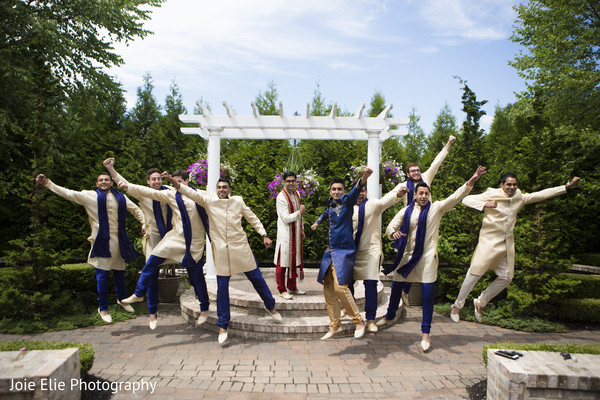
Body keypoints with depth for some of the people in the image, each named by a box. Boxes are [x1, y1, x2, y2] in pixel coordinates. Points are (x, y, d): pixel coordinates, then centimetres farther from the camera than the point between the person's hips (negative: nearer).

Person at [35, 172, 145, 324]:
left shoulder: (120, 197, 11)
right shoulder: (90, 196, 5)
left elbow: (135, 209, 17)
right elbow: (68, 193, 0)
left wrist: (145, 223, 7)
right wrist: (47, 183, -5)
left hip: (118, 240, 3)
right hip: (101, 241, -3)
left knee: (119, 271, 13)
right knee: (102, 274, -2)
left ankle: (121, 299, 36)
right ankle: (103, 308, 13)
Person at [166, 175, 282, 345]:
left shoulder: (238, 201, 5)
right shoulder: (209, 199, 1)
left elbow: (252, 218, 13)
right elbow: (191, 192, -10)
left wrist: (264, 235, 7)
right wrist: (173, 182, -24)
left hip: (241, 248, 1)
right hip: (220, 250, -1)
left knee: (257, 278, 8)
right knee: (222, 287, 2)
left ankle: (271, 307, 31)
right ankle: (223, 326, 15)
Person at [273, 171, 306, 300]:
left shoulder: (296, 194, 9)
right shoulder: (281, 197, -16)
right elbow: (286, 218, -21)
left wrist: (302, 229, 17)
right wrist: (300, 211, -14)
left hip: (296, 233, 8)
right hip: (285, 233, -8)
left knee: (294, 260, 14)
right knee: (283, 261, -2)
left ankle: (292, 287, 26)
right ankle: (282, 290, 7)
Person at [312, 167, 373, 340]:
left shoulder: (347, 200, -6)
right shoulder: (331, 204, 13)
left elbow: (355, 191, -29)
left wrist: (364, 178, -49)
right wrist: (317, 222, 52)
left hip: (344, 250, -7)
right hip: (330, 250, 7)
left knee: (340, 287, -17)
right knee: (328, 289, 7)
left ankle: (358, 321, 2)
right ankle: (335, 325, 19)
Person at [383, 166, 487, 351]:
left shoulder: (437, 208, 2)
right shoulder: (406, 211, 5)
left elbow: (455, 197, -8)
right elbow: (390, 227, 3)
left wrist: (470, 182, -20)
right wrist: (394, 233, -21)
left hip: (427, 256, -1)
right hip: (406, 255, 2)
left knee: (427, 293, -4)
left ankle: (425, 333, 6)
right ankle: (389, 316, 36)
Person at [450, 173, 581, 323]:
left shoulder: (519, 198, 10)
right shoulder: (491, 195, -7)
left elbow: (542, 194, 14)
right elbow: (466, 199, -12)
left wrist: (567, 186, 13)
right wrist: (484, 204, -28)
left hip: (507, 244, 7)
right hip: (489, 241, -6)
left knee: (506, 277, 8)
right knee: (475, 273, -9)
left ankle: (480, 302, 25)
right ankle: (457, 305, 6)